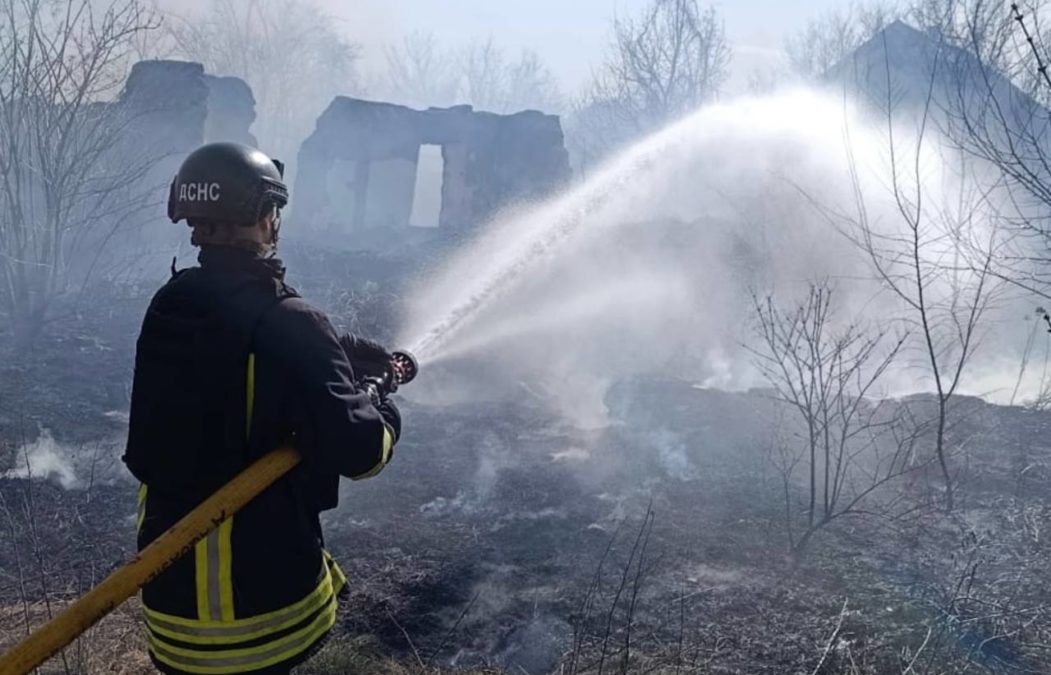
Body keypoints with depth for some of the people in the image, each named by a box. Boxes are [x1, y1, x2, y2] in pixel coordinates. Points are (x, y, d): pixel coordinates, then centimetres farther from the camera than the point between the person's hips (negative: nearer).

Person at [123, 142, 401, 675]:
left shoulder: (169, 310, -1)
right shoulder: (283, 323, -24)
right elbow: (358, 449, -25)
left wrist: (372, 356, 12)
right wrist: (383, 411, -4)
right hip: (261, 587, -6)